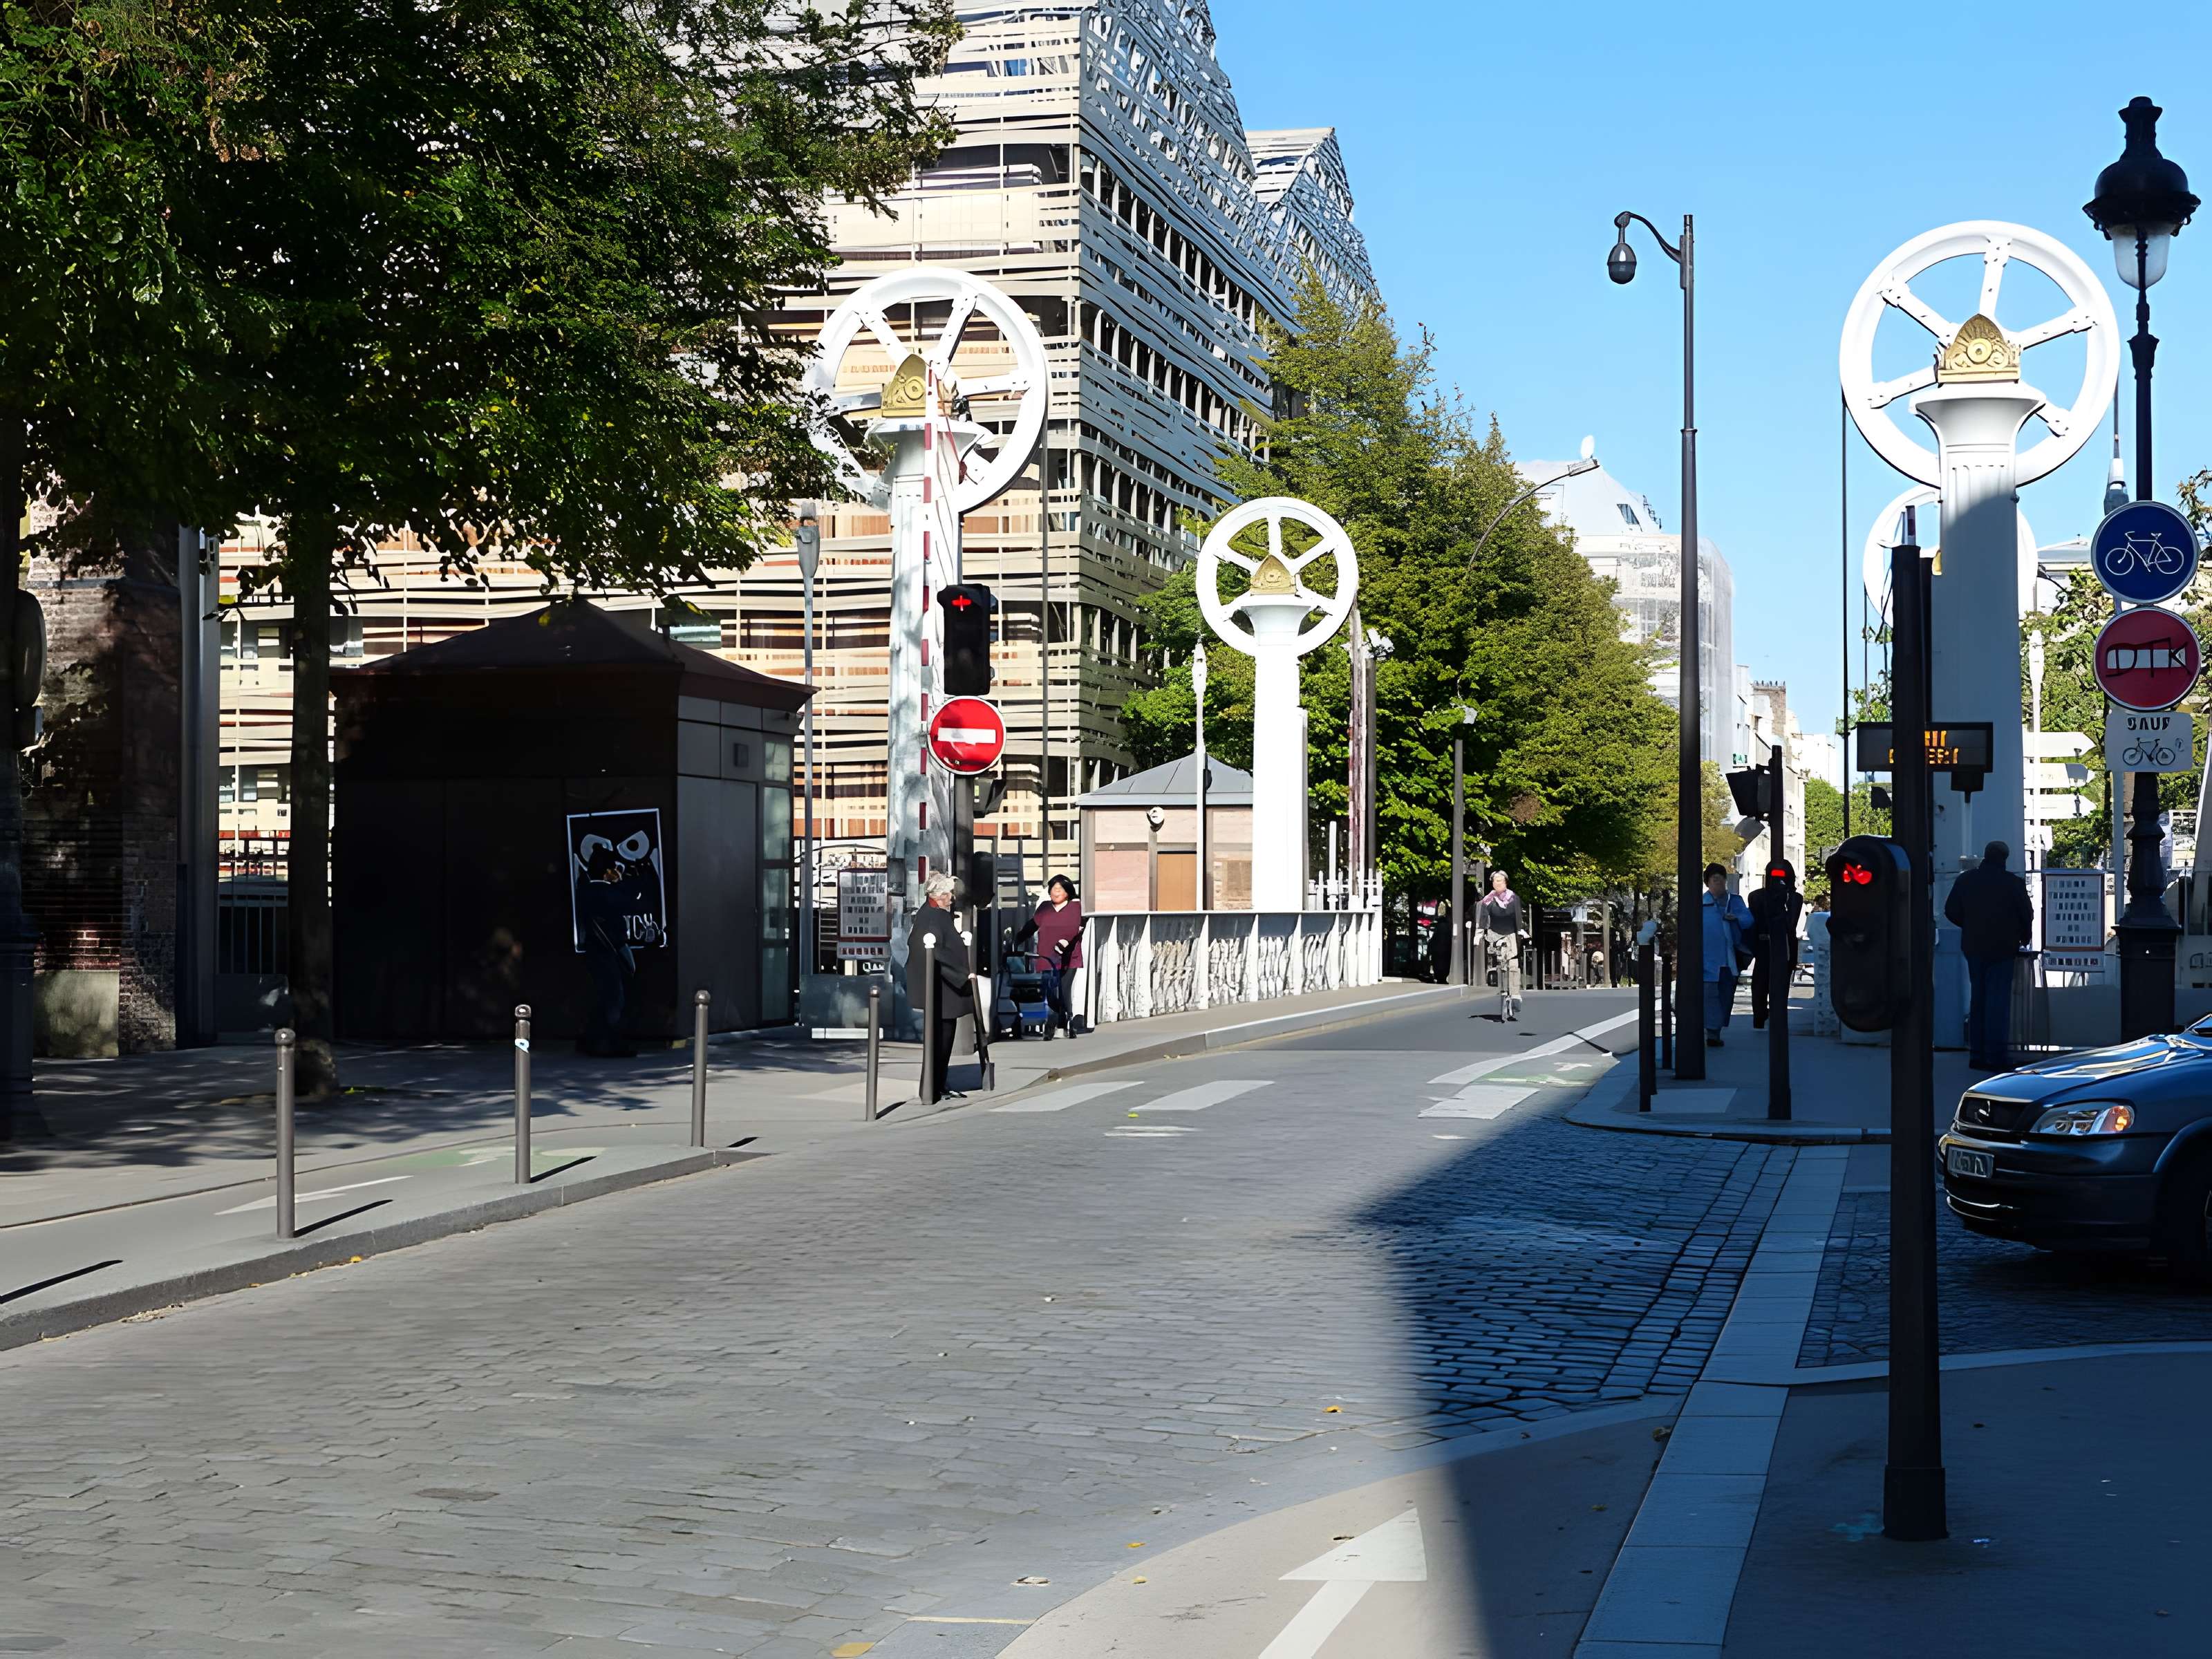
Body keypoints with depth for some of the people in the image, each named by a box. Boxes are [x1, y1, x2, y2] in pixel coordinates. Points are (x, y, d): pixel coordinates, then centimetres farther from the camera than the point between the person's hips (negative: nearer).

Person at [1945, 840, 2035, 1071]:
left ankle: (1977, 1054, 13)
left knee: (1978, 998, 13)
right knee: (1998, 1000, -2)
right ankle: (1996, 1056, -6)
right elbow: (2027, 914, -3)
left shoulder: (1965, 881, 3)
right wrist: (2024, 936, 16)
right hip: (2002, 948, -4)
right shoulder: (2013, 883, -8)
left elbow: (1952, 912, 7)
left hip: (1973, 947, 4)